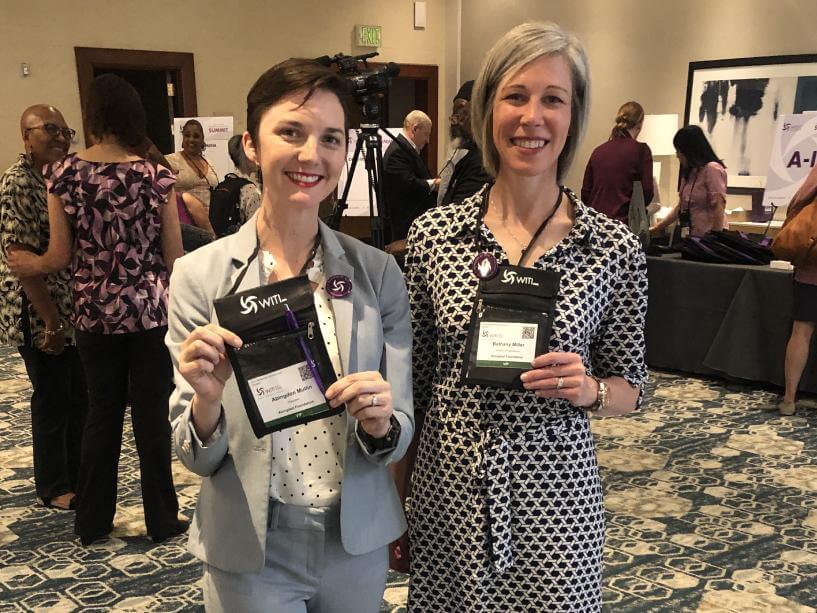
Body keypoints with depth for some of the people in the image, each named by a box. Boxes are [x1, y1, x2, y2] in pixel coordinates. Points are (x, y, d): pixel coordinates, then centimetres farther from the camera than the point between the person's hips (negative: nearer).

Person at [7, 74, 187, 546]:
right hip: (149, 311, -3)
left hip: (94, 313, 3)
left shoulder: (64, 174, -4)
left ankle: (93, 521, 27)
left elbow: (61, 255, -2)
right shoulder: (156, 176, -11)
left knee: (102, 412, 16)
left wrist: (29, 265, 18)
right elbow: (174, 257, -7)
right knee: (152, 413, 7)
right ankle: (162, 520, 20)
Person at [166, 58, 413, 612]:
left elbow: (399, 436, -4)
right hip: (249, 552, -2)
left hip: (359, 544, 2)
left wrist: (379, 423, -25)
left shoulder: (378, 272, -8)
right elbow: (198, 458, -7)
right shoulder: (200, 276, -11)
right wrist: (206, 401, -27)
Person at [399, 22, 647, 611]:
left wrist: (588, 389, -18)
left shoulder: (615, 248, -8)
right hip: (445, 490, 2)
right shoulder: (432, 232, -5)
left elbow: (630, 387, 3)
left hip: (554, 495, -1)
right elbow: (413, 379, 3)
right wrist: (394, 506, 6)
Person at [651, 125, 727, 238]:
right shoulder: (688, 173, 14)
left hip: (708, 237, -6)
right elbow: (680, 207, 18)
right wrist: (656, 228, 16)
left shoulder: (712, 169, -8)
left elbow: (719, 208, -12)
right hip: (692, 236, 6)